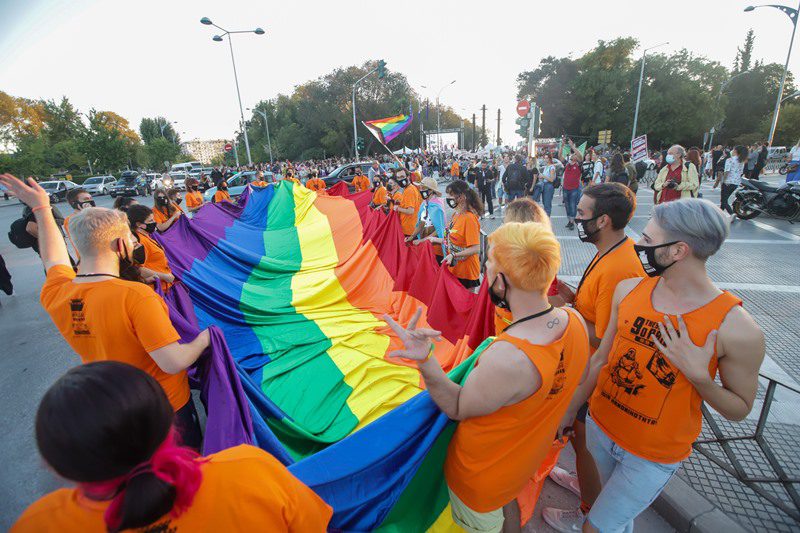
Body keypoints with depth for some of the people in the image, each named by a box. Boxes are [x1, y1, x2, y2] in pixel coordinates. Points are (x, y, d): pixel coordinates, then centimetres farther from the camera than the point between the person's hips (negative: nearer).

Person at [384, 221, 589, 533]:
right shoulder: (576, 321, -20)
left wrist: (424, 361, -41)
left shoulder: (506, 358, -44)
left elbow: (456, 408, -26)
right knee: (507, 505, 37)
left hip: (483, 475, -6)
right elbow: (578, 378, 0)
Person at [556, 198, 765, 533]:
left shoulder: (737, 328, -22)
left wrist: (699, 376, -28)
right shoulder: (628, 289, -10)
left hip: (653, 455, -4)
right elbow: (601, 358, 0)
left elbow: (740, 410, -7)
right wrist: (570, 411, 5)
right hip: (599, 427, 4)